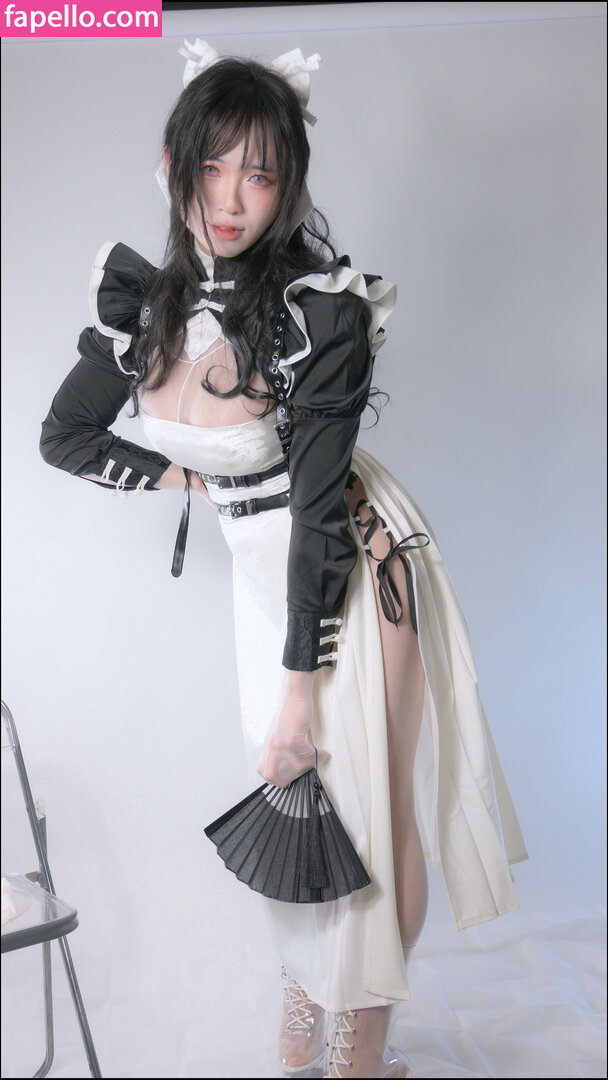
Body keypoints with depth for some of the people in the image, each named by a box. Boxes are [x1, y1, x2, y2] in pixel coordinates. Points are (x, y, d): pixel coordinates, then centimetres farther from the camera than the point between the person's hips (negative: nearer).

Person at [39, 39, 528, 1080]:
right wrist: (185, 475, -2)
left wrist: (301, 689, -17)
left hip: (355, 567, -5)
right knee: (289, 801, 17)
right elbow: (65, 437, 9)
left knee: (359, 803, 3)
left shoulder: (323, 306, -23)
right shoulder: (141, 302, -6)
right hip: (266, 571, 5)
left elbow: (318, 503, -22)